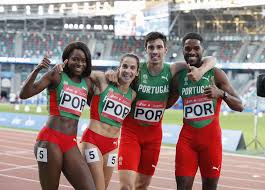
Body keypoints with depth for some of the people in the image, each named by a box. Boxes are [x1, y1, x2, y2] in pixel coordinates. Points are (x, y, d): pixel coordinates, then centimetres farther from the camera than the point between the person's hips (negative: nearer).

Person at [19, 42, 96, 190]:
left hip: (71, 144, 5)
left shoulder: (87, 83, 15)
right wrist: (37, 70, -23)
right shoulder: (56, 76, 0)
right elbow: (24, 94, -8)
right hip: (51, 139, -5)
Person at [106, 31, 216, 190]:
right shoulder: (137, 70, -12)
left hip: (154, 134, 3)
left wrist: (200, 71, -23)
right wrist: (112, 74, -27)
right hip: (131, 131, -3)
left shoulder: (171, 71, -5)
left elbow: (210, 60, -2)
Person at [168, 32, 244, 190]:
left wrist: (221, 93, -26)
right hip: (187, 137, 2)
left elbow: (240, 106, -8)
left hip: (211, 137, -2)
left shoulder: (215, 74, -5)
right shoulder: (178, 77, 5)